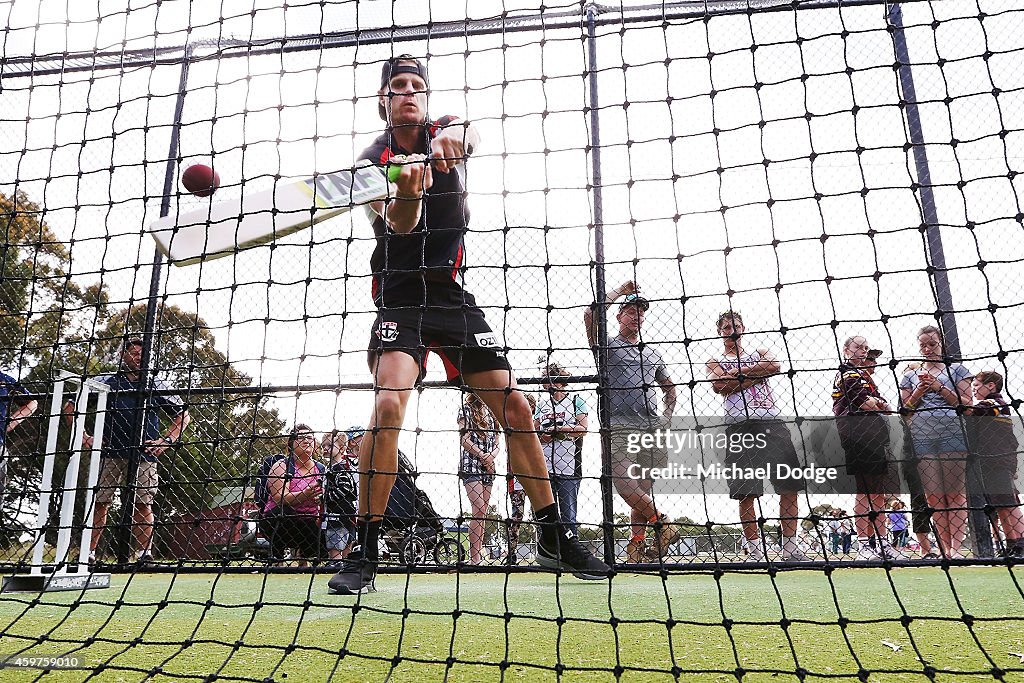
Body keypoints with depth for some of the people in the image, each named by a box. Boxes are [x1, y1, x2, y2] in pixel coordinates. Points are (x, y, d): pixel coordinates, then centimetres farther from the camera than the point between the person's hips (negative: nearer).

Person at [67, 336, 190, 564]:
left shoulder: (156, 385, 10)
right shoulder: (106, 382, 8)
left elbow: (183, 415, 15)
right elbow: (70, 406, 15)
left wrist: (167, 440, 5)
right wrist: (82, 436, 6)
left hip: (144, 455, 0)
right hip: (110, 453, 0)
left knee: (143, 504, -3)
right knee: (99, 503, -1)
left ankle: (144, 552, 1)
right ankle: (88, 552, 8)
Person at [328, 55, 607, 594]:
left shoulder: (445, 131, 8)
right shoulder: (373, 160, 0)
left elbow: (470, 133, -18)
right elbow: (400, 225, -18)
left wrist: (451, 138, -41)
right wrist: (407, 192, -41)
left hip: (454, 295, 3)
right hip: (401, 296, -2)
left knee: (514, 406, -2)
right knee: (388, 403, -25)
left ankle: (553, 538, 11)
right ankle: (364, 553, -15)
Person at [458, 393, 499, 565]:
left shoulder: (490, 412, 19)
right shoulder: (466, 409, 2)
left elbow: (496, 442, 16)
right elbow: (464, 440, -7)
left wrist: (491, 456, -4)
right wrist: (484, 457, -8)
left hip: (488, 467, 6)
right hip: (471, 465, -6)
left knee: (483, 512, 4)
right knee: (479, 508, -16)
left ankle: (478, 555, 7)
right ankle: (474, 558, -16)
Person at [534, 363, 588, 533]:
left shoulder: (576, 400, 4)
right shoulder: (542, 404, 18)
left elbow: (583, 429, -6)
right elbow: (534, 430, 19)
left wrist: (558, 429, -15)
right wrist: (541, 436, -3)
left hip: (569, 468, -4)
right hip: (544, 468, 4)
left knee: (568, 516, -2)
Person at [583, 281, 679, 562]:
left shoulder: (653, 354, 25)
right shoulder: (607, 346, 11)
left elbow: (669, 388, 34)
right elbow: (590, 315, -8)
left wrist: (666, 416, 16)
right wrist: (621, 290, 1)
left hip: (653, 429, 4)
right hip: (621, 427, -4)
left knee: (644, 488, 2)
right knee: (623, 482, -21)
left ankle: (637, 544, 9)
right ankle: (660, 521, -3)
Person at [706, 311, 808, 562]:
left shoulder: (760, 353, 24)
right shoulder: (715, 362, 16)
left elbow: (775, 366, -1)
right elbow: (720, 386, -6)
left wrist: (739, 372, -3)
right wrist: (756, 375, -2)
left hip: (772, 421, 3)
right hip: (740, 425, -3)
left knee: (790, 487, -1)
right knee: (746, 493, -5)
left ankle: (790, 546, 8)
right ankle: (756, 550, 4)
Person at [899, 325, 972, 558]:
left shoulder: (956, 369, 13)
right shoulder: (910, 376, 19)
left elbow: (966, 403, 5)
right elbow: (905, 410, 17)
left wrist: (940, 388, -6)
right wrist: (918, 393, -1)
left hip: (952, 434, -2)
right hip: (921, 437, 2)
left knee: (955, 494, -4)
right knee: (934, 496, 0)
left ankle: (955, 548, -3)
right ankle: (944, 549, 4)